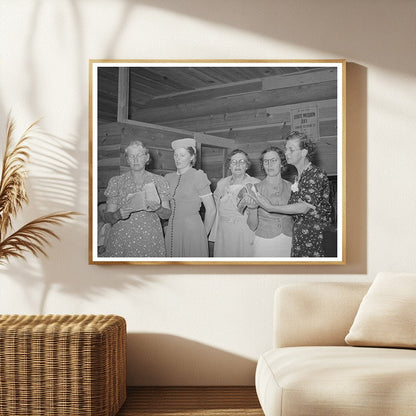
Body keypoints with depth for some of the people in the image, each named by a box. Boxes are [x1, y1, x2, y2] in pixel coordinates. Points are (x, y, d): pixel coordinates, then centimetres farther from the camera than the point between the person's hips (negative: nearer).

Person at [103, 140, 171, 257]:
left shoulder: (159, 181, 6)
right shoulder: (116, 182, 4)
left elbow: (167, 214, 4)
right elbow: (107, 217, 2)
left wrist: (158, 209, -18)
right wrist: (118, 215, -20)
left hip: (150, 239, 0)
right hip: (121, 240, 0)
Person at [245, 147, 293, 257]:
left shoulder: (291, 187, 1)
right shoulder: (256, 189, -5)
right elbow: (252, 226, -6)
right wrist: (252, 209, -22)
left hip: (288, 243, 2)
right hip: (264, 243, -2)